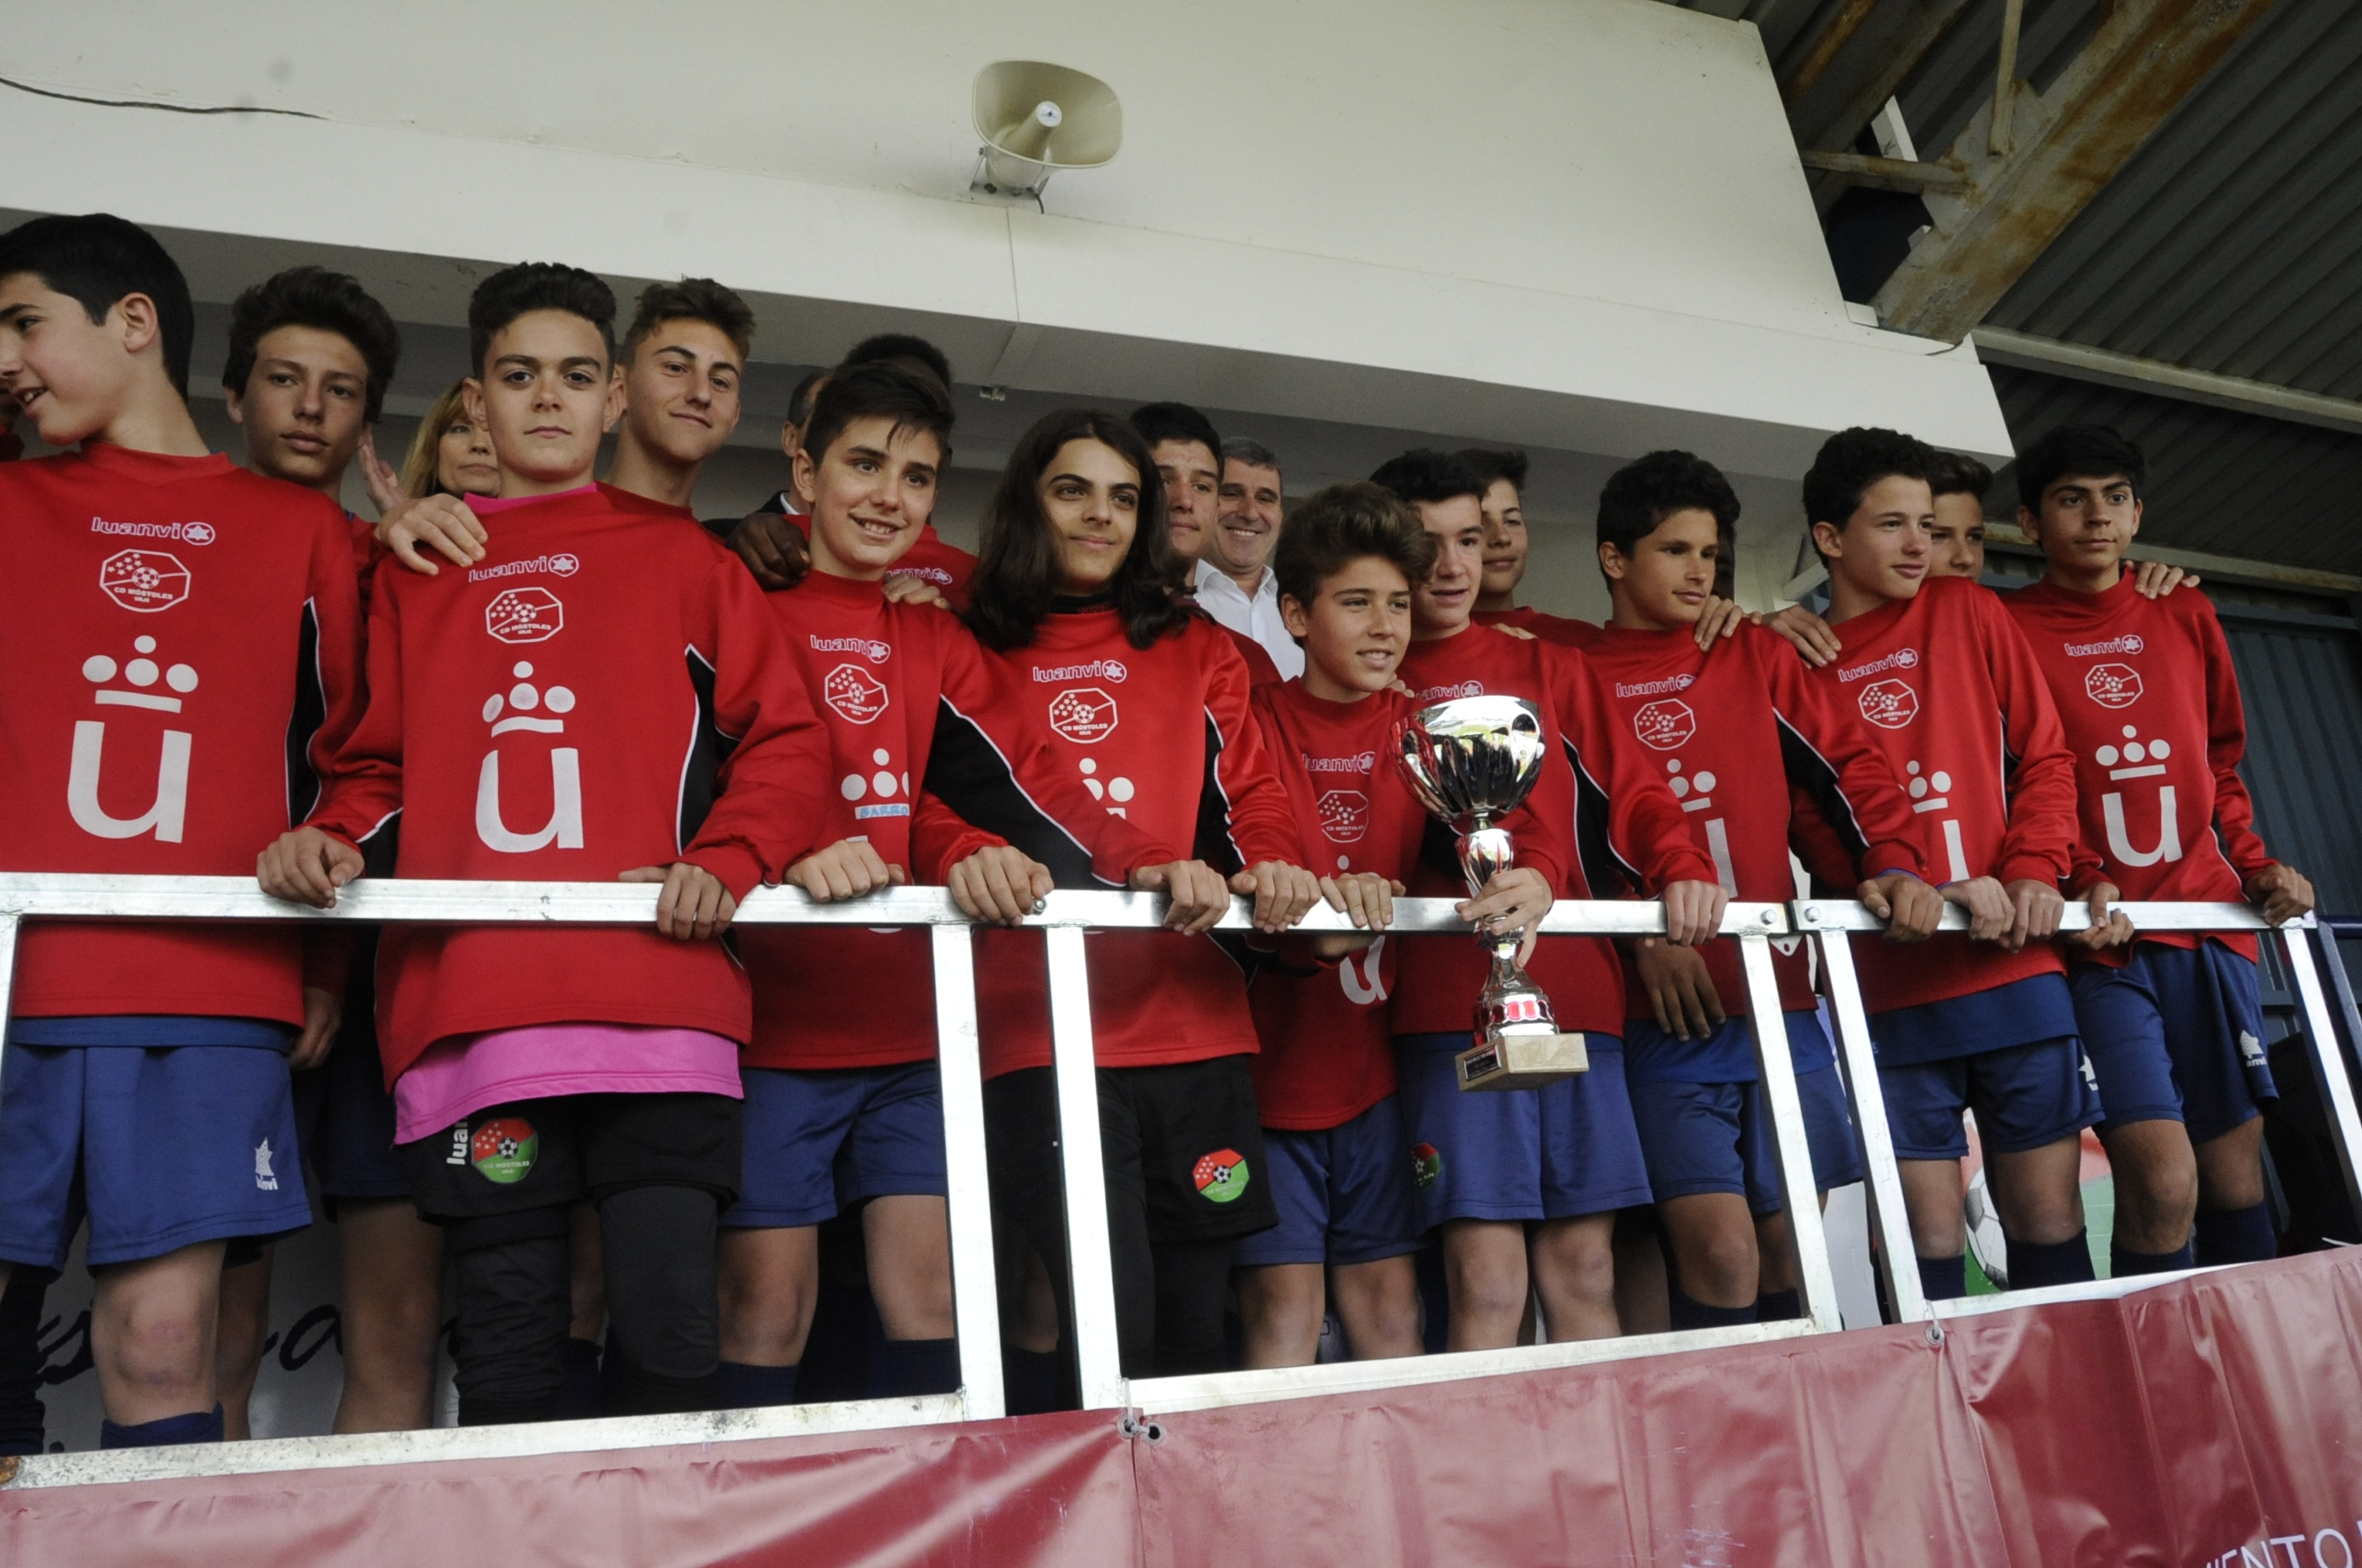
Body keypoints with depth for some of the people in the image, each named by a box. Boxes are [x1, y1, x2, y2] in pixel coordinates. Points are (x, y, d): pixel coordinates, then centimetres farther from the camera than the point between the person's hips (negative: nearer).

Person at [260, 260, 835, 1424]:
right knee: (506, 1349, 3)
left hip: (658, 997, -1)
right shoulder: (417, 570, 21)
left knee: (670, 1330, -4)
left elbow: (785, 742, 9)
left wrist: (724, 863, -7)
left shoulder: (680, 557, 16)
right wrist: (332, 837, -2)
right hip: (467, 1011, 2)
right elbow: (379, 764, 19)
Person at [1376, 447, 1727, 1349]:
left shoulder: (1547, 667, 19)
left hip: (1578, 993, 3)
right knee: (1488, 1280, -7)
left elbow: (1627, 784, 10)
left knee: (1584, 1271, 5)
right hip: (1452, 1003, -3)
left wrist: (1681, 865, -11)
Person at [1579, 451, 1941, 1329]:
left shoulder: (1754, 657, 16)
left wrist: (1893, 863, -8)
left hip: (1780, 997, 4)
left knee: (1791, 1250, 8)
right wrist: (1641, 932, -16)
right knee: (1721, 1252, -12)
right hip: (1665, 1012, -4)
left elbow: (1849, 765, 10)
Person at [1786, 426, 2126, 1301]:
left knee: (2047, 1215, 6)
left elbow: (2044, 753, 9)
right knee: (1930, 1235, -1)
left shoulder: (1967, 614, 11)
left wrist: (2036, 869, -7)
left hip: (2017, 966, 2)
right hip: (1888, 987, -2)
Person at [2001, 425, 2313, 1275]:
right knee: (2163, 1183, -15)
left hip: (2207, 922, 5)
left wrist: (2257, 866, 10)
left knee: (2234, 1170, 6)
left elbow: (2222, 766, 24)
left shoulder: (2186, 617, 15)